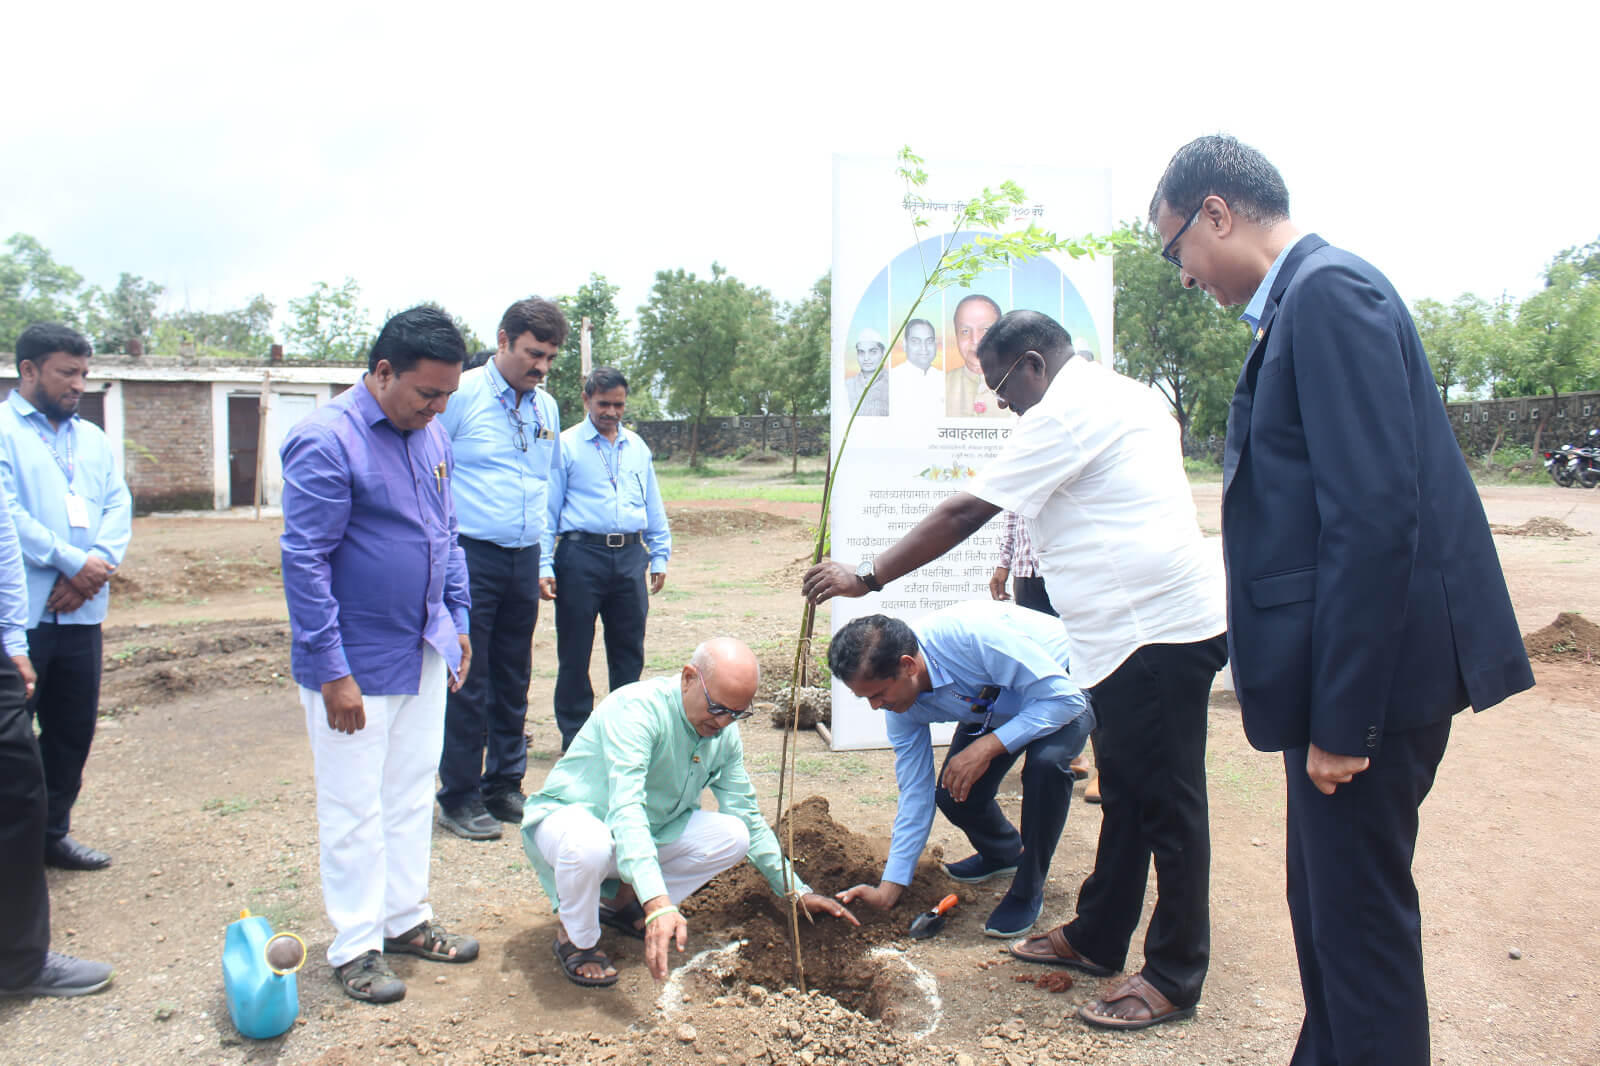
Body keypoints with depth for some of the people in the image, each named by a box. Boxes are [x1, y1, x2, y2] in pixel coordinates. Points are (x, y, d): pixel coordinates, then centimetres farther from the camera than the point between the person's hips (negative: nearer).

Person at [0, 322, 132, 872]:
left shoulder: (92, 438, 17)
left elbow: (118, 506, 7)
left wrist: (95, 566, -9)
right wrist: (72, 561, -16)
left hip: (81, 611, 6)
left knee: (74, 727, 14)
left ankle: (53, 832, 28)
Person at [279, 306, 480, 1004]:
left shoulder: (432, 437, 6)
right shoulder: (326, 441, -18)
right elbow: (305, 560, -19)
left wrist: (456, 618, 13)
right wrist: (332, 670, -19)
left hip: (424, 652, 8)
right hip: (357, 661, -7)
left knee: (413, 792, 17)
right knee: (355, 808, 5)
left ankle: (406, 918, 31)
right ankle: (354, 946, 19)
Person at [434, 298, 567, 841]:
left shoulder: (547, 408, 13)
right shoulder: (460, 395, -7)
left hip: (524, 561, 6)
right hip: (470, 556, -6)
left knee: (513, 681, 13)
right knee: (467, 682, -1)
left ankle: (504, 787, 25)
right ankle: (459, 797, 11)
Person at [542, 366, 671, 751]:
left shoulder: (637, 447, 15)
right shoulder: (566, 445, 1)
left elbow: (654, 507, 20)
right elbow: (547, 509, -1)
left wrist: (659, 556, 14)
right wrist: (543, 565, -8)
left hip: (630, 556, 4)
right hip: (582, 555, -4)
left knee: (630, 649, 10)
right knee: (574, 651, 3)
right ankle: (575, 733, 15)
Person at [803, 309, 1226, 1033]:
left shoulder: (1062, 414, -13)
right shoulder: (1125, 396, 18)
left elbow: (963, 515, -15)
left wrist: (865, 579, -9)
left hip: (1157, 627, -11)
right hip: (1145, 626, 11)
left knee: (1165, 802, -1)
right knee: (1125, 794, 17)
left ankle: (1174, 979, 10)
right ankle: (1097, 938, 30)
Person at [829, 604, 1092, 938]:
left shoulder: (972, 635, -41)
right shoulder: (900, 705, -19)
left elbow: (1065, 697, -34)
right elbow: (916, 793, -10)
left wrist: (987, 747, -39)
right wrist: (889, 889, -10)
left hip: (1067, 679, -5)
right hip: (995, 707, 6)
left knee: (1046, 762, -34)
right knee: (951, 794, -10)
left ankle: (1028, 891, -11)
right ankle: (1004, 853, 25)